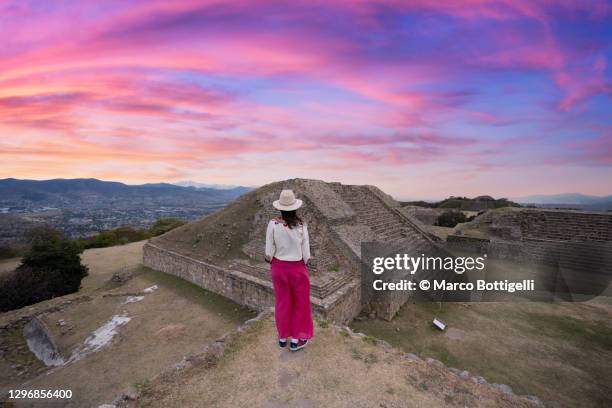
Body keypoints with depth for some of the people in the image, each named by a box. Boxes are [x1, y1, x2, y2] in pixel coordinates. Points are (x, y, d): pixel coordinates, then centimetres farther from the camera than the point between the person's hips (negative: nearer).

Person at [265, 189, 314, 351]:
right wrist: (304, 264, 8)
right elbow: (306, 252, -12)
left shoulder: (273, 224, -15)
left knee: (282, 302, 21)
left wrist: (271, 262, 10)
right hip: (297, 267, -2)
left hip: (278, 267, 2)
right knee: (300, 303, 19)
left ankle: (282, 337, 39)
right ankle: (296, 339, 32)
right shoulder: (301, 225, -18)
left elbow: (269, 251, -11)